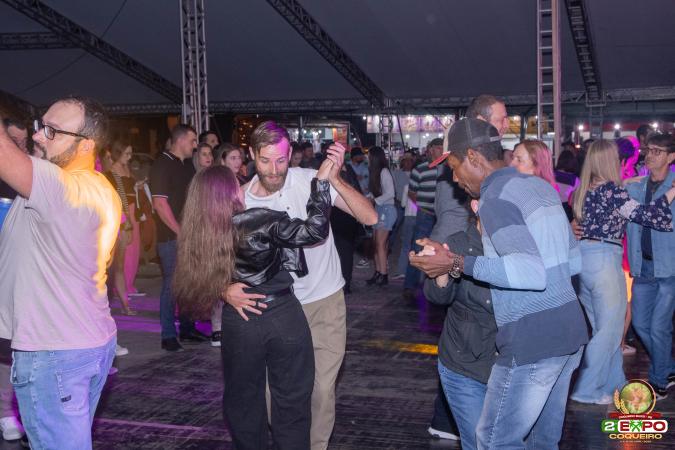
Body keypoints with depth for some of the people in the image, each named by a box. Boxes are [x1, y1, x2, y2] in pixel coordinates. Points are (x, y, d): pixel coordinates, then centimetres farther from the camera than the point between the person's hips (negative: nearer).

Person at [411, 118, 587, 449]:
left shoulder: (495, 198, -12)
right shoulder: (543, 187, 13)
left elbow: (532, 272, -25)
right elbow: (574, 262, 18)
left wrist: (457, 264, -23)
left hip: (532, 341, -9)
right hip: (569, 330, 9)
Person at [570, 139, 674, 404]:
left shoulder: (583, 191, 9)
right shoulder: (610, 190, -12)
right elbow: (643, 214, -15)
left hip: (581, 260, 8)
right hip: (604, 260, -8)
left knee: (602, 327, 18)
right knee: (609, 329, 3)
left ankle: (614, 382, 30)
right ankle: (587, 390, 6)